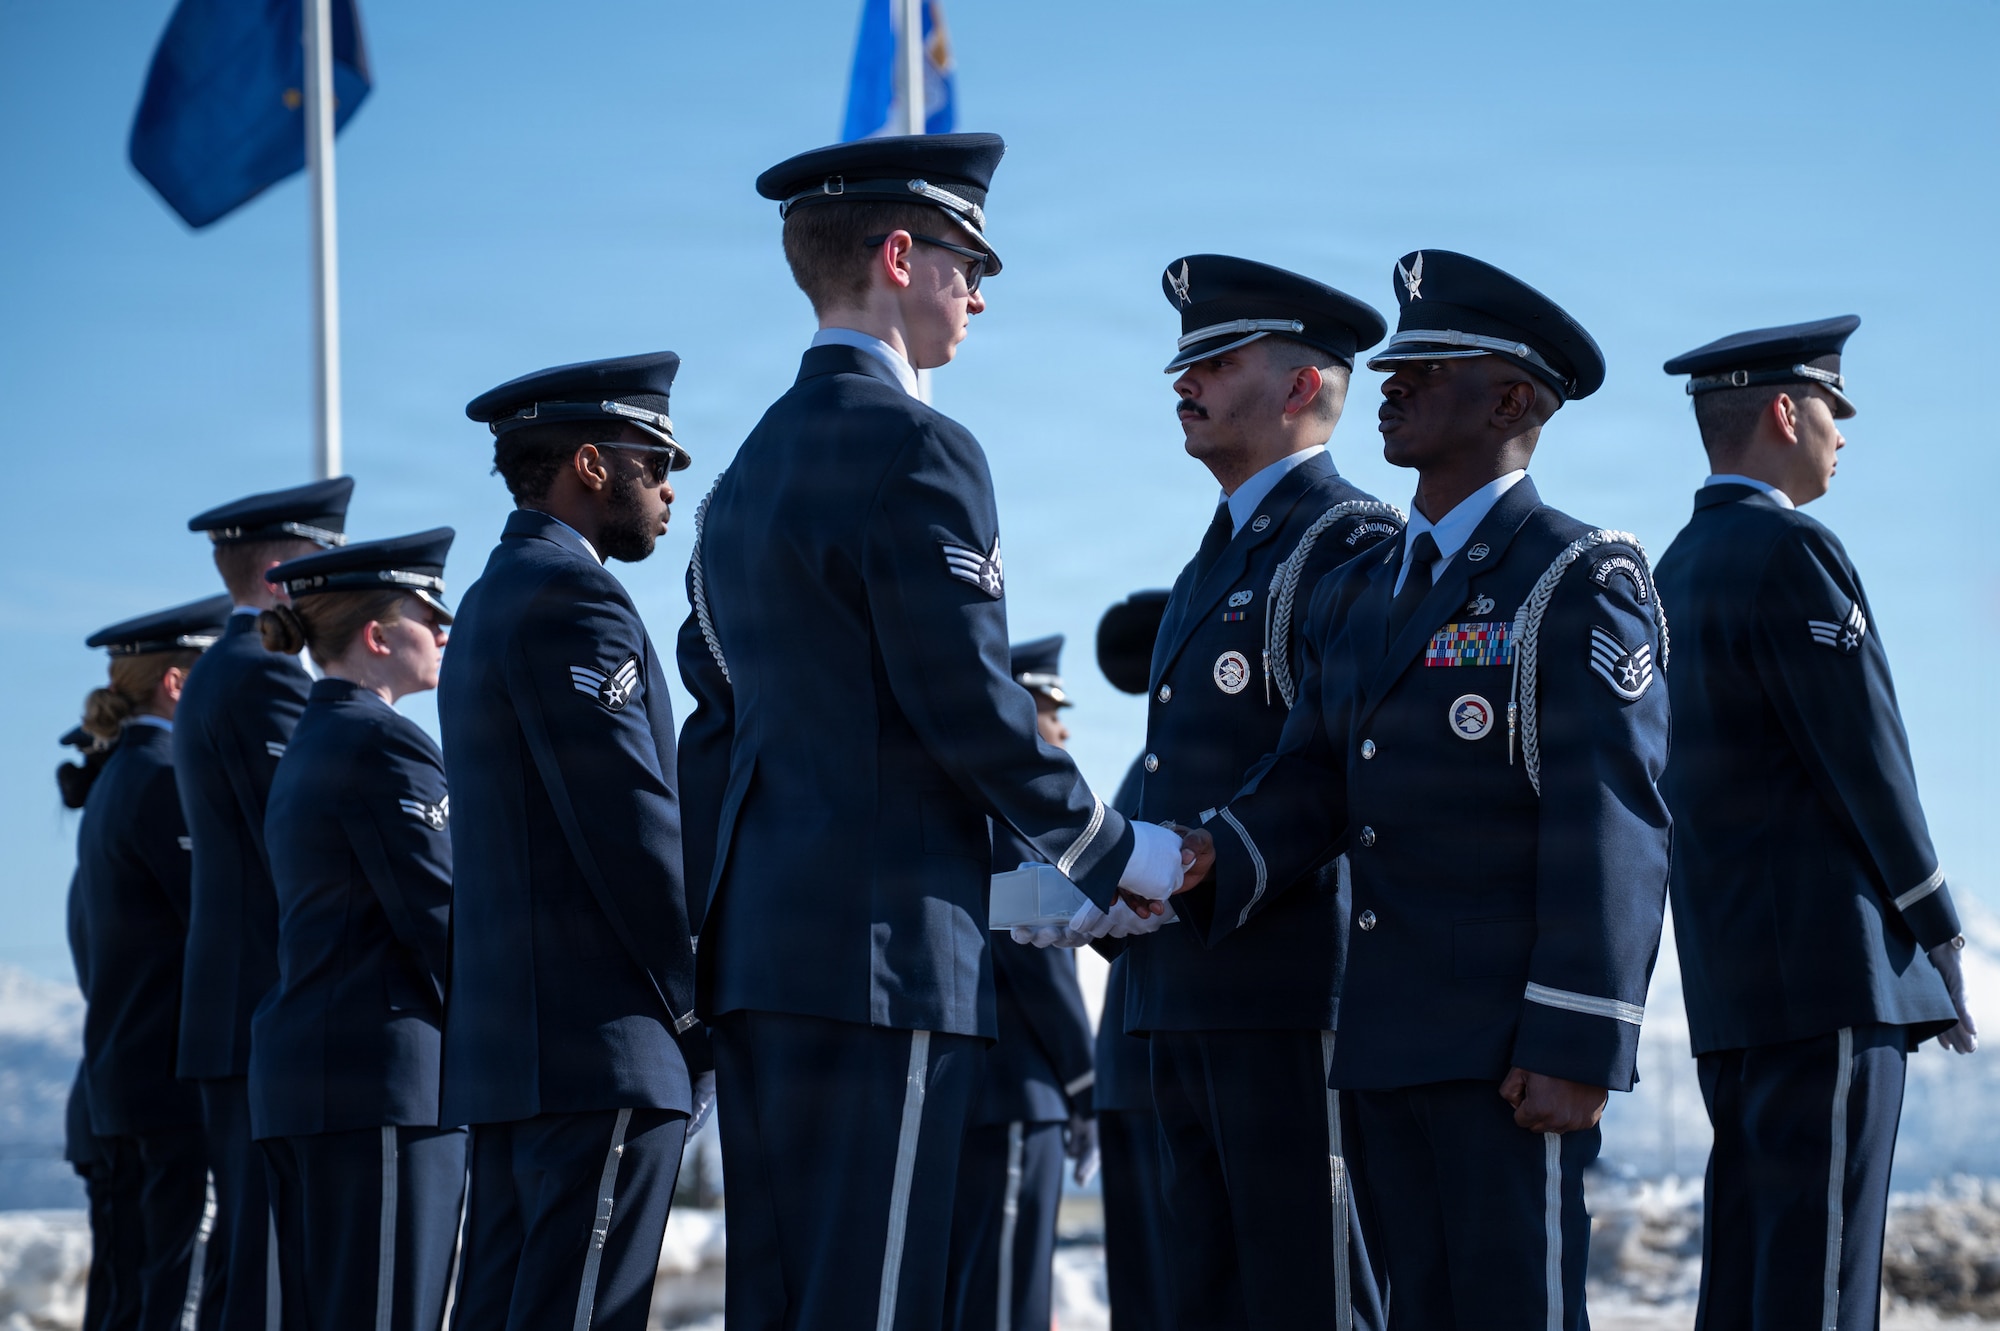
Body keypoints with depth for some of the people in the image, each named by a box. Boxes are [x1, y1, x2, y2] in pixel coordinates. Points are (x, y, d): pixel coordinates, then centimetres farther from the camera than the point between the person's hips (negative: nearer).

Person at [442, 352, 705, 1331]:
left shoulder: (490, 603, 22)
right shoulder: (572, 598, -10)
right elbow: (634, 824, -17)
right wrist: (709, 1008, -10)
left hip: (507, 1047, 10)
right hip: (603, 1044, -10)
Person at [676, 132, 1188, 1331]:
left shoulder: (752, 470, 18)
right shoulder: (915, 449, -10)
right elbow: (971, 705, -14)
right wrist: (1117, 855, -1)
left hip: (761, 950, 9)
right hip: (881, 955, -9)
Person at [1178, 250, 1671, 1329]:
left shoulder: (1580, 581, -6)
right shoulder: (1360, 595, 19)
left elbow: (1612, 827, -13)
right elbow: (1309, 784, 14)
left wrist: (1577, 1048, -19)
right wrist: (1208, 861, -7)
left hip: (1514, 1046, -7)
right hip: (1388, 1040, 8)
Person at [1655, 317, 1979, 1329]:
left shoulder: (1679, 571, 18)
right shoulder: (1791, 553, -11)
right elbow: (1866, 757, -14)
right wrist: (1937, 935, -5)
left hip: (1728, 974, 9)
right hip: (1829, 960, -9)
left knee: (1747, 1247, 9)